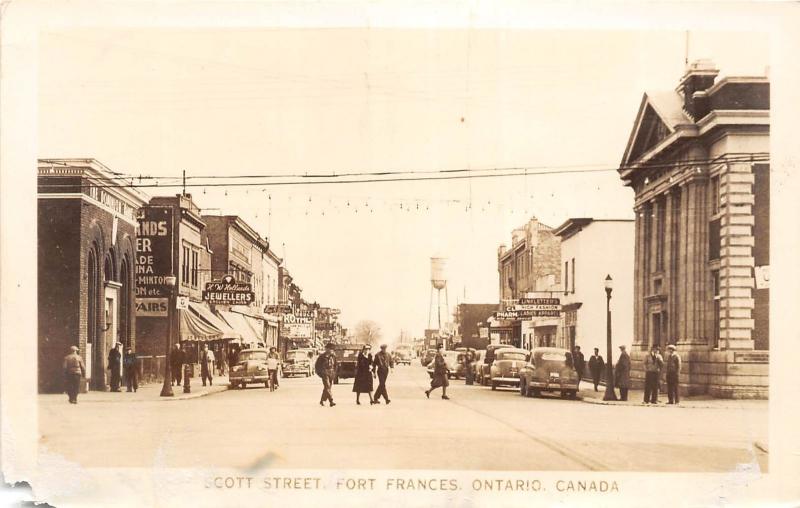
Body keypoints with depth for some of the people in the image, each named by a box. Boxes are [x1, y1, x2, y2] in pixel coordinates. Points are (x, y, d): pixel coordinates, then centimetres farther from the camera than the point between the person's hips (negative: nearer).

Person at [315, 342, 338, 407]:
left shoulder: (333, 356, 8)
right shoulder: (322, 356, -6)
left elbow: (336, 365, 22)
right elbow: (317, 365, 0)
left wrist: (334, 373, 13)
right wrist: (320, 373, -4)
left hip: (331, 374, 5)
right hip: (325, 374, -5)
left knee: (327, 388, 10)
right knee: (327, 387, -15)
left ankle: (322, 401, 24)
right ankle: (331, 401, -23)